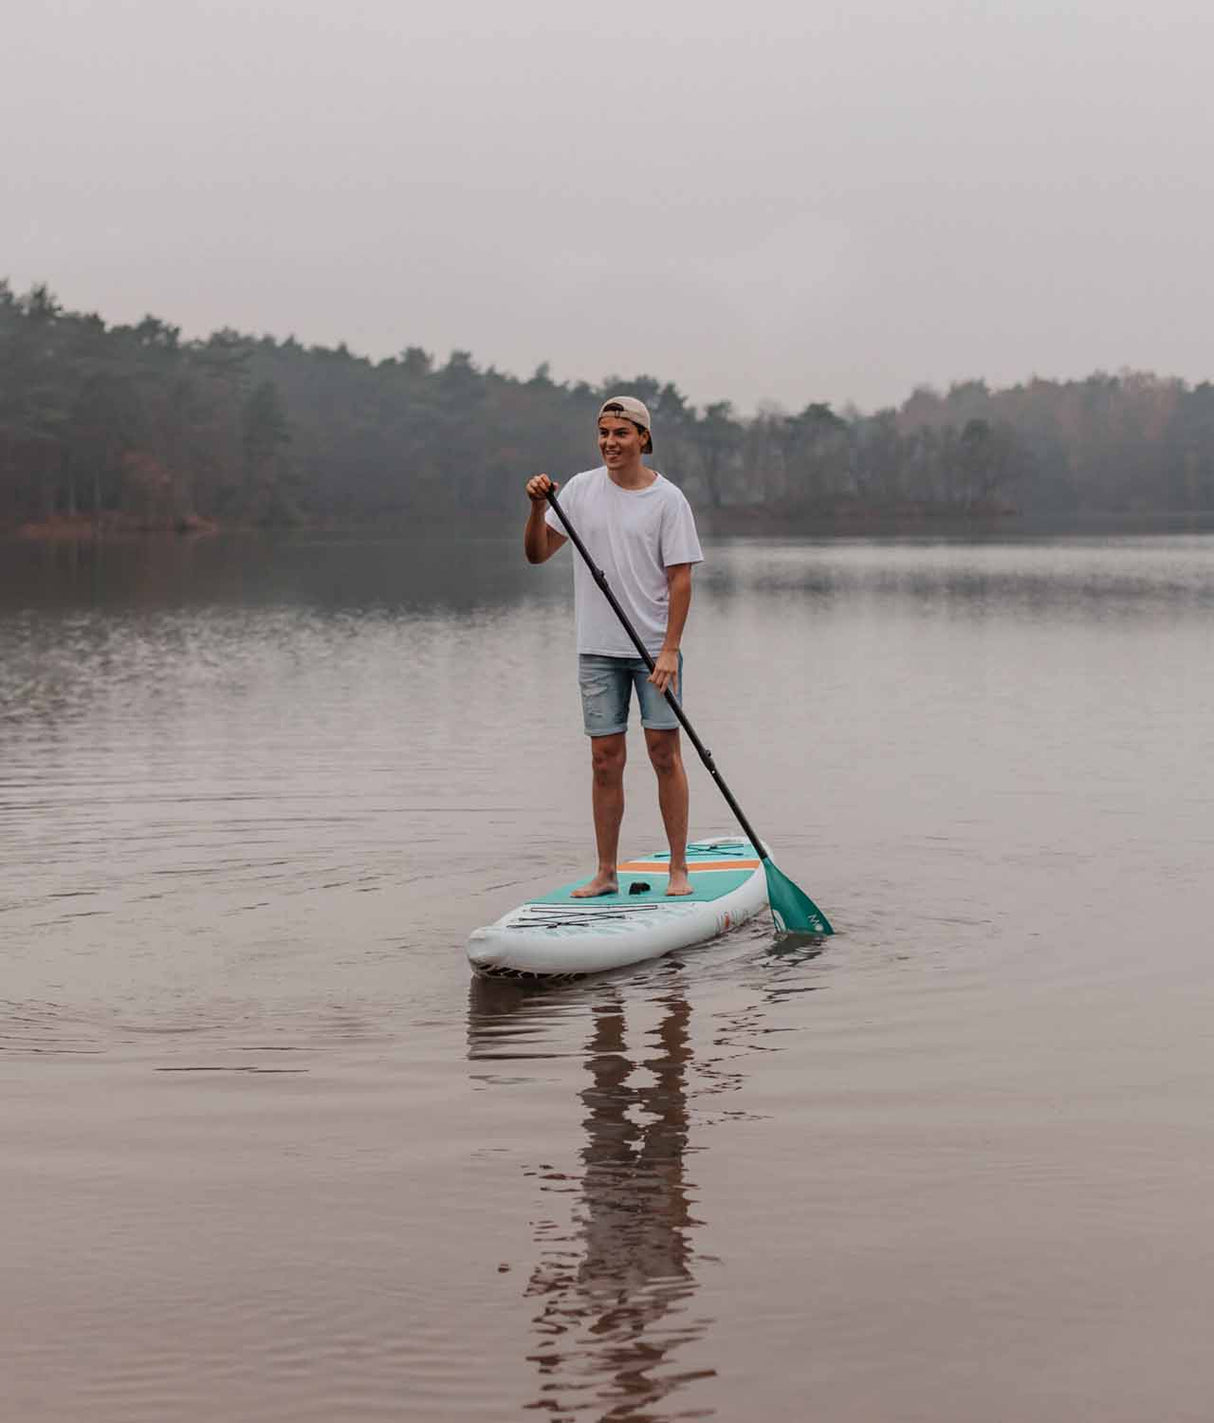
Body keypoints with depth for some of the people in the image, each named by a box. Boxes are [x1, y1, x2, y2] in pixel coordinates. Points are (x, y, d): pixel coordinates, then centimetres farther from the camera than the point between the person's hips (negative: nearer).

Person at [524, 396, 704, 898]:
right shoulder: (582, 489, 6)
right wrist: (538, 508, -13)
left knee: (664, 752, -3)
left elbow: (680, 578, -7)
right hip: (598, 648, 3)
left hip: (655, 646, -3)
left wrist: (670, 650, -14)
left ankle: (679, 869, 4)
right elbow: (537, 554, 5)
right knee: (605, 760, 3)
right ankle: (606, 873, 9)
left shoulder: (667, 499, -4)